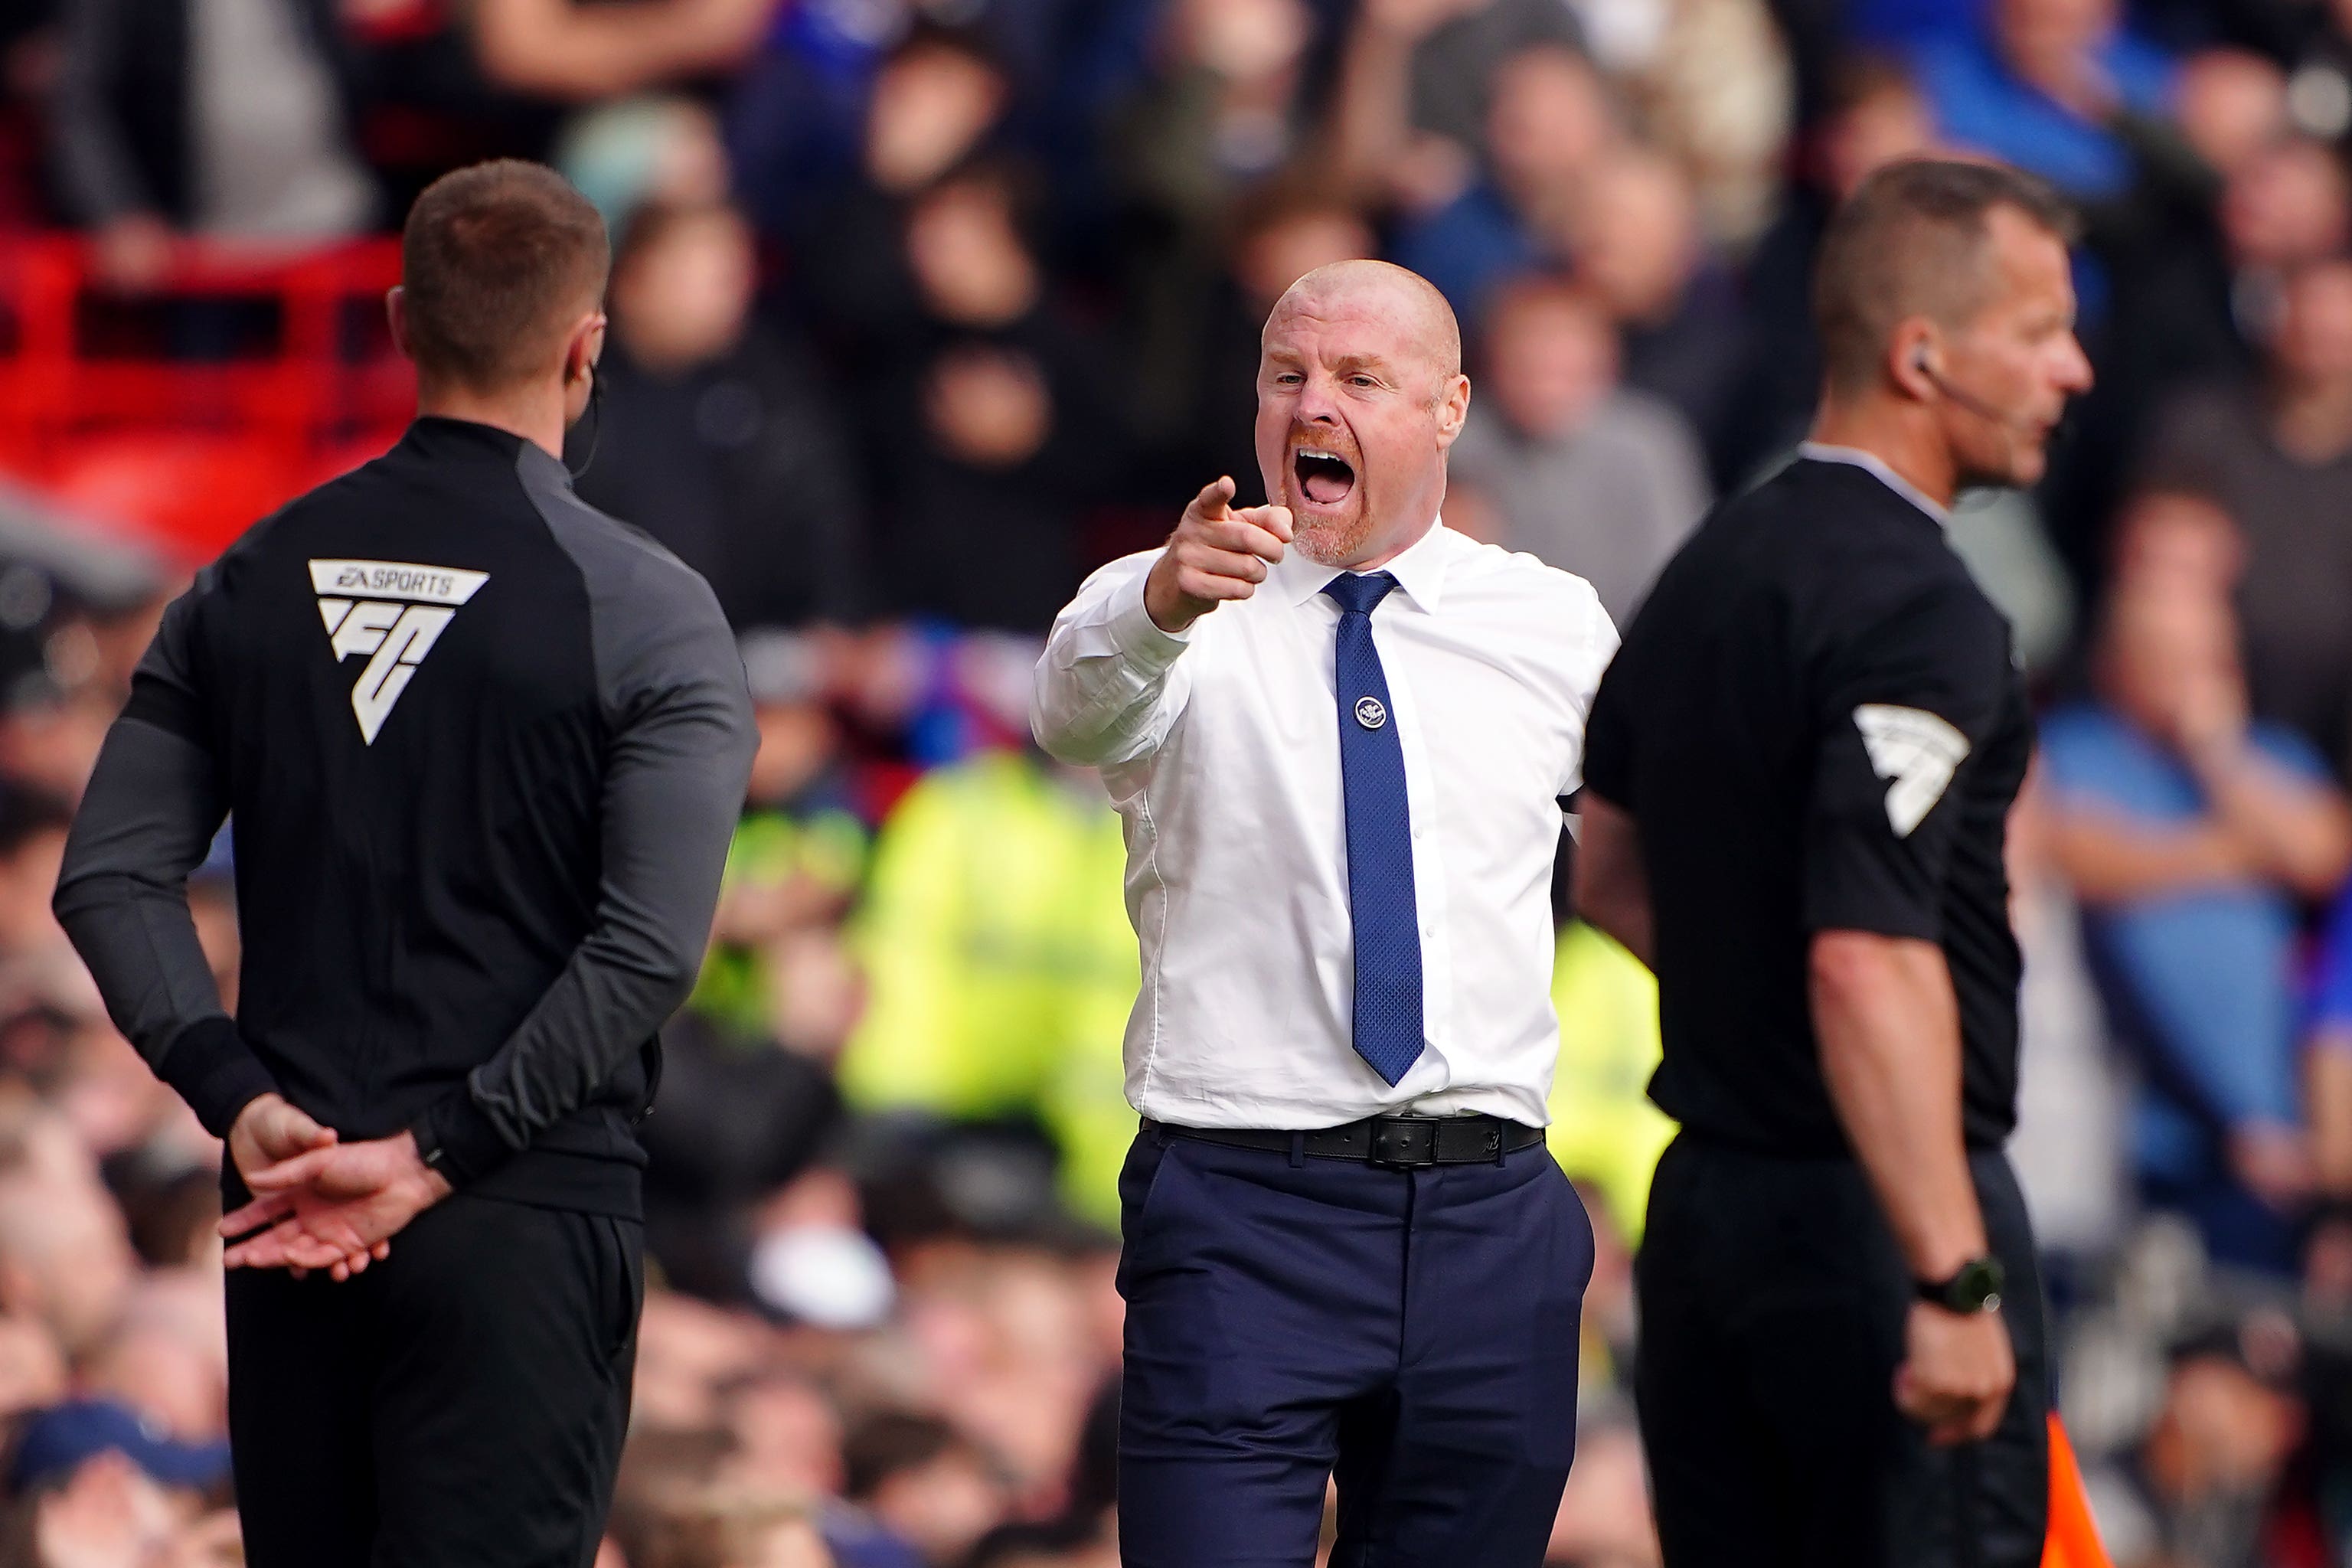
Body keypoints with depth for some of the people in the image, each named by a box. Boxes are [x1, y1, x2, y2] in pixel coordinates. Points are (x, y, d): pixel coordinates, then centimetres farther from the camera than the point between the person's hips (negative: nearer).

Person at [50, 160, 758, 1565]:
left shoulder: (251, 582, 8)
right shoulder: (647, 611, -6)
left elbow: (111, 876, 2)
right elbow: (651, 948, -15)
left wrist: (240, 1096, -5)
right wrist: (442, 1155, -13)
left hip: (291, 1198, 5)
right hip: (527, 1216, -4)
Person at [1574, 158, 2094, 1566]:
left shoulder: (1717, 564, 12)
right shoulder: (1918, 614, -18)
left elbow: (1610, 874, 24)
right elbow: (1869, 963, -27)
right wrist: (1955, 1287, -29)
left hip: (1706, 1188, 9)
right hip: (1871, 1220, -9)